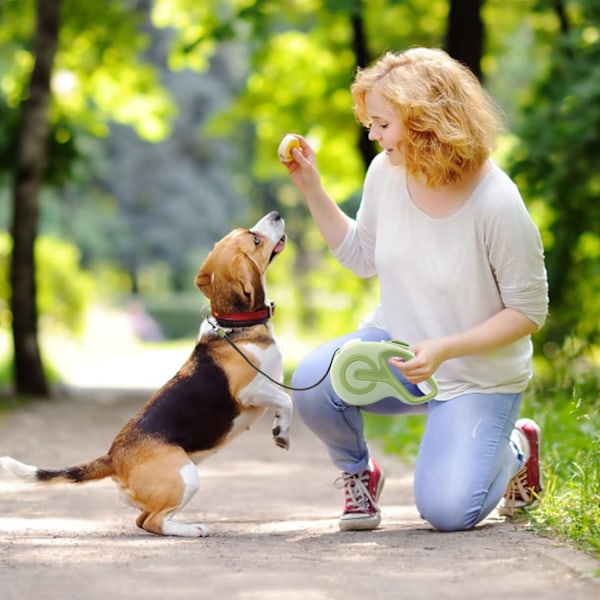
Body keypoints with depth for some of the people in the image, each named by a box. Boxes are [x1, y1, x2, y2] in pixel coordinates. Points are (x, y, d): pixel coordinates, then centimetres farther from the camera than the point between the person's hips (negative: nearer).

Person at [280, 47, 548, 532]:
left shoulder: (497, 205, -25)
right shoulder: (386, 173, -9)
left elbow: (529, 313, -16)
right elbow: (363, 256, 9)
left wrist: (445, 349, -27)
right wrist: (310, 187, -2)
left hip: (477, 377, -4)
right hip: (394, 345, 4)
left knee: (448, 512, -17)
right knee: (314, 382, -27)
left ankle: (516, 448, 18)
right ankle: (358, 471, 6)